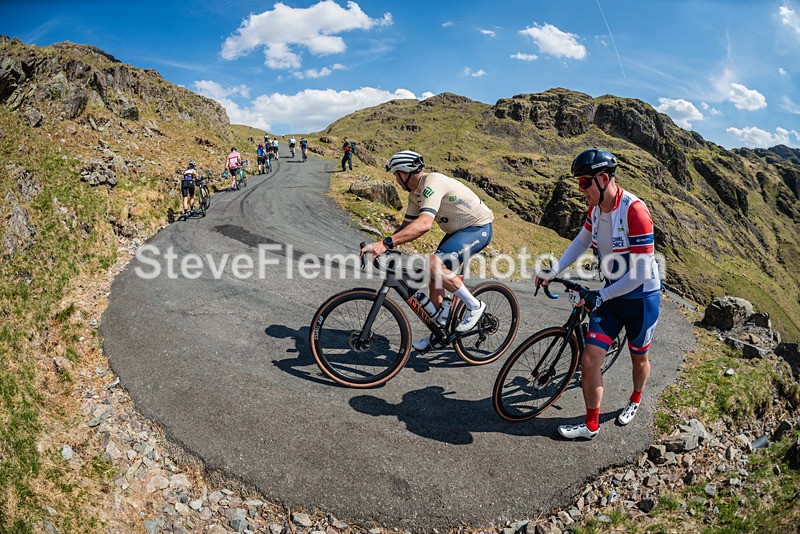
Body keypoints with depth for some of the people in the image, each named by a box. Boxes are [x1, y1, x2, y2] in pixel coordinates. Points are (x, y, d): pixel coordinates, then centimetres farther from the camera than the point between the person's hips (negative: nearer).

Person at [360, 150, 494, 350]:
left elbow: (424, 224, -40)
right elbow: (407, 226, 8)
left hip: (478, 228, -10)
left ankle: (474, 306, -9)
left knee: (434, 265, -26)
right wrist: (381, 248, -5)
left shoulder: (432, 182, -25)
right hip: (458, 230, 10)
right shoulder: (415, 193, 6)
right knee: (436, 278, 5)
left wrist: (385, 243, -44)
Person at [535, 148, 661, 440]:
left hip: (641, 298, -6)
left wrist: (600, 296, -23)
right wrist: (552, 273, 3)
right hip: (610, 295, 6)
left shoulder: (634, 211, -28)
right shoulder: (596, 207, -5)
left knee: (639, 359, 19)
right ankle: (591, 425, 15)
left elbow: (640, 273, -26)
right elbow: (581, 242, 12)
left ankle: (635, 401, 49)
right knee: (589, 359, -1)